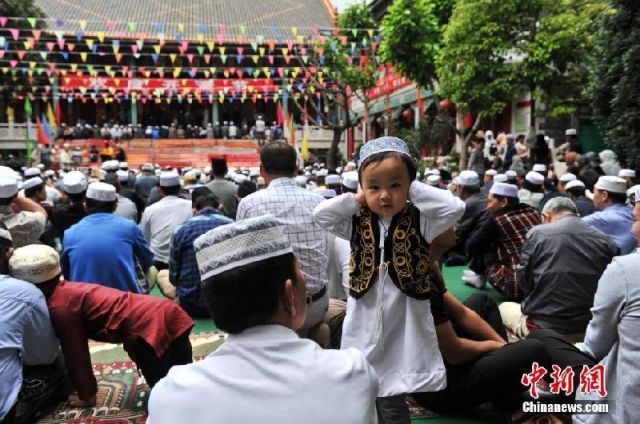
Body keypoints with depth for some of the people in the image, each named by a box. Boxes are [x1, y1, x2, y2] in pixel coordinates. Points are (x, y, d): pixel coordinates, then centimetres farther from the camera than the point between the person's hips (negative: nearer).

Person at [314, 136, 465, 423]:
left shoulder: (419, 220, -7)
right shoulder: (358, 222, 0)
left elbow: (455, 207, -20)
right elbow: (320, 215, -7)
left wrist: (414, 191, -13)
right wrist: (357, 200, -7)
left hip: (403, 324, -3)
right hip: (365, 323, 3)